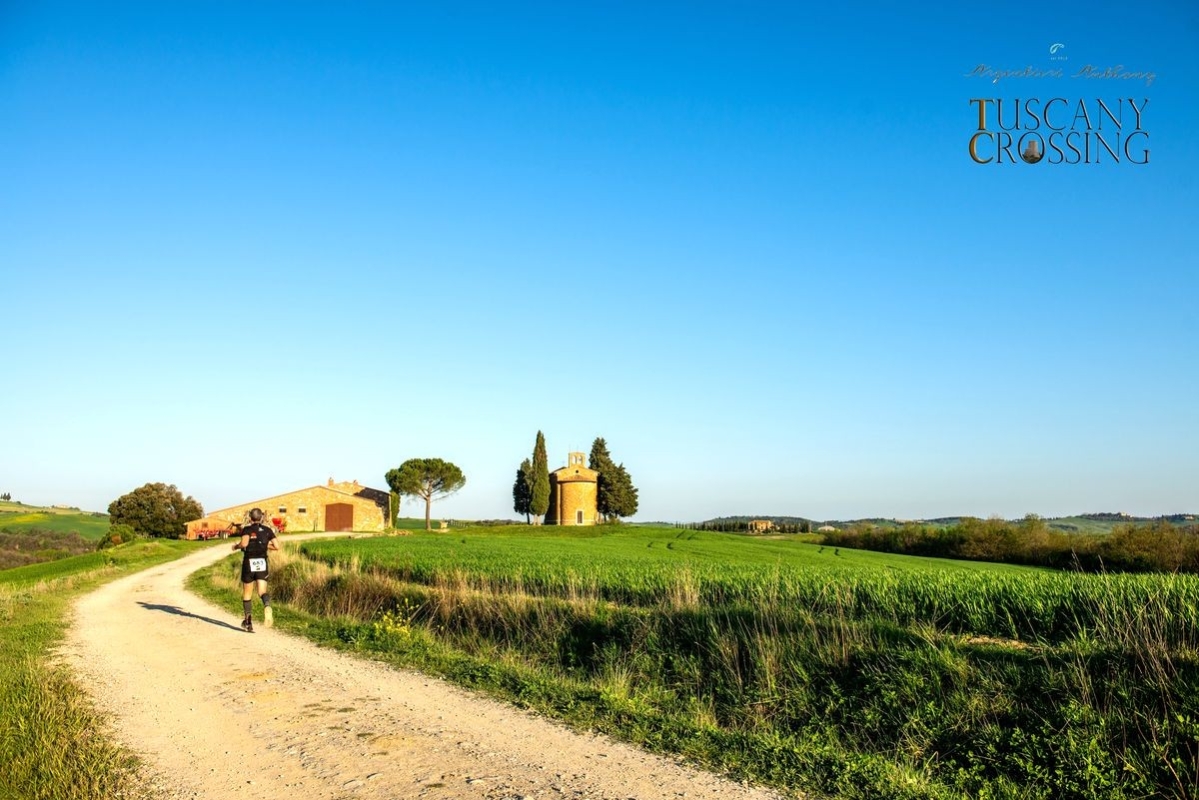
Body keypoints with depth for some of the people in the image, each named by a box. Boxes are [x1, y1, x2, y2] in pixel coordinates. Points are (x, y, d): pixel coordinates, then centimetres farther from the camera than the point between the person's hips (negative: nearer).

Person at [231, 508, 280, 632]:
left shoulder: (247, 529, -3)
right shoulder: (267, 530, 5)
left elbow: (244, 543, -23)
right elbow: (277, 546, 1)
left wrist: (236, 546, -2)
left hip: (249, 564, -1)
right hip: (262, 564, 1)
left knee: (247, 594, 15)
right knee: (262, 592, -4)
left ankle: (248, 623, 21)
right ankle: (267, 606, -40)